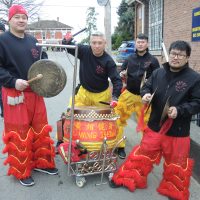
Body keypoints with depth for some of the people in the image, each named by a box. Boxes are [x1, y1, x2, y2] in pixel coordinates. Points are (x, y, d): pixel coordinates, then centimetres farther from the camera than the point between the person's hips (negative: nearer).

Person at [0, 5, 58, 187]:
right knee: (19, 134, 2)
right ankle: (21, 172, 19)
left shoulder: (33, 41, 12)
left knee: (41, 130, 13)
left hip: (35, 92, 6)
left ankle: (41, 162, 31)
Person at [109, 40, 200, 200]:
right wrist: (146, 94, -10)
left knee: (176, 164, 14)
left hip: (178, 131, -3)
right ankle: (129, 179, 33)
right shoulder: (158, 73, 2)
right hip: (155, 125, 3)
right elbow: (146, 87, 13)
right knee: (143, 154, 14)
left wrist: (179, 110, -24)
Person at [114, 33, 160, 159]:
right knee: (118, 119, 1)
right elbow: (122, 72, 16)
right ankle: (119, 146, 16)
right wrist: (122, 75, -7)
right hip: (128, 94, 3)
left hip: (144, 96, -2)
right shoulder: (130, 58, 8)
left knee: (146, 123, 6)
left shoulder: (153, 60, -1)